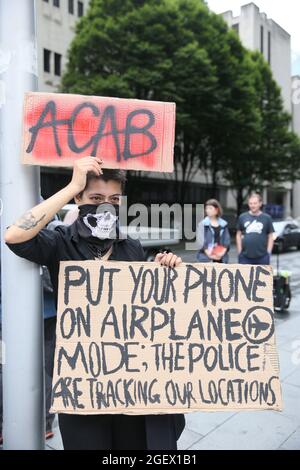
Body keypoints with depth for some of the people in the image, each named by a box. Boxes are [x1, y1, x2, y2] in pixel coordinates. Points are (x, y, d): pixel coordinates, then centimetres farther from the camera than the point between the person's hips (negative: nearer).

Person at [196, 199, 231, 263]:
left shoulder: (224, 224, 9)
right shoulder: (202, 224, -1)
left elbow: (227, 241, 8)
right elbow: (200, 242, -6)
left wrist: (222, 252, -7)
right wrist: (209, 254, -12)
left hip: (221, 258, 3)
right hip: (206, 259, -3)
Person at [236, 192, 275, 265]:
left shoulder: (267, 218, 2)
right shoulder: (242, 217, 4)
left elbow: (270, 236, 5)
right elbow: (238, 235, 9)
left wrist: (268, 252, -1)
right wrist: (239, 251, 3)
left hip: (262, 256, -1)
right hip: (245, 256, 1)